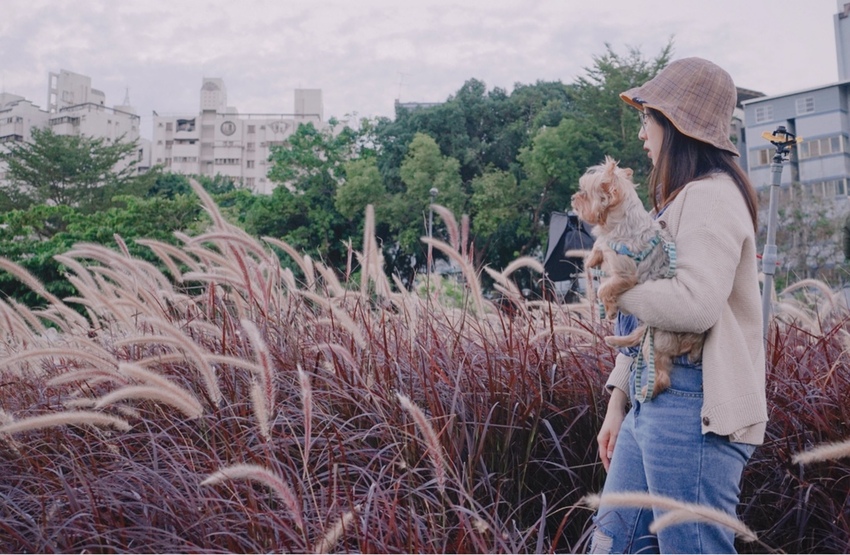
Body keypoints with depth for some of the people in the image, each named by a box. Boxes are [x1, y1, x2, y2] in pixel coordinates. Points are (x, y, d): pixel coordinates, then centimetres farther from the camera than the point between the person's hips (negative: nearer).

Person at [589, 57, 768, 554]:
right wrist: (618, 402, 16)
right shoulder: (679, 201, 18)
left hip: (693, 407, -10)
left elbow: (695, 305, -25)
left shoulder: (711, 198, -11)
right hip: (654, 402, 10)